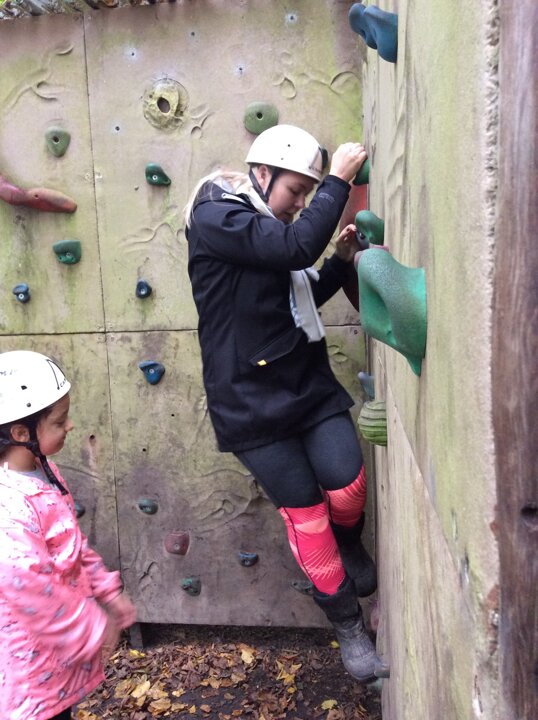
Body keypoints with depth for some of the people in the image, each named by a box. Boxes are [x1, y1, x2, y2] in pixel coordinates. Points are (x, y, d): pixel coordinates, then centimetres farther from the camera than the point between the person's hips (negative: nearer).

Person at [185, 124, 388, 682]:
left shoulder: (271, 231, 14)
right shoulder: (216, 218, -12)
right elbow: (299, 246, -26)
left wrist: (341, 260, 6)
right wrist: (339, 178, -15)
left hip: (307, 385, 7)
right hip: (250, 402, -6)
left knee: (348, 486, -11)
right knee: (306, 516, 3)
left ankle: (349, 545, 25)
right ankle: (348, 628, 23)